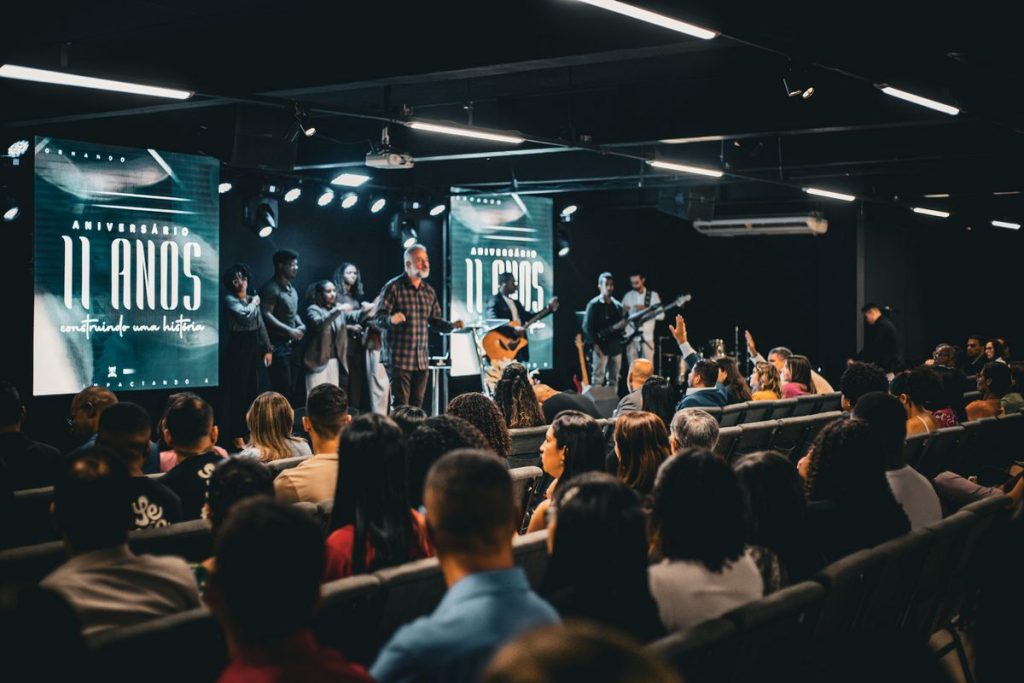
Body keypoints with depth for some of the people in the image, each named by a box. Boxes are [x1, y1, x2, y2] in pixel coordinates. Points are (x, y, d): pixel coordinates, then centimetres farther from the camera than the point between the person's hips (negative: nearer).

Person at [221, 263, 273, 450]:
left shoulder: (253, 300, 14)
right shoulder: (229, 300, -6)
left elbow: (261, 325, 16)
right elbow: (244, 314, -23)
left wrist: (268, 349, 11)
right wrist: (254, 302, -4)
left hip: (255, 347, 6)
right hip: (238, 348, -6)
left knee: (255, 390, 7)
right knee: (238, 391, -4)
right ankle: (236, 435, 1)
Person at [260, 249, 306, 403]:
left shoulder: (291, 288, 16)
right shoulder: (271, 288, -12)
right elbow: (266, 315, -21)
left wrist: (301, 325, 5)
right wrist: (289, 330, -20)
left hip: (293, 344, 9)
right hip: (278, 345, -9)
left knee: (292, 388, 10)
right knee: (282, 389, -8)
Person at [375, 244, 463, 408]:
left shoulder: (429, 291, 13)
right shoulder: (394, 287, -6)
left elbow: (434, 320, 18)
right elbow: (379, 318, -10)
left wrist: (451, 325, -2)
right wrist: (391, 319, -33)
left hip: (421, 359, 6)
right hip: (400, 358, -6)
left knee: (417, 404, 8)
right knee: (400, 404, -8)